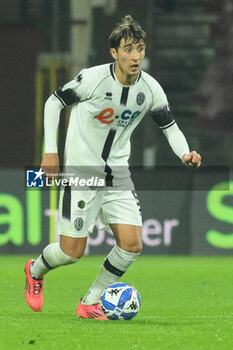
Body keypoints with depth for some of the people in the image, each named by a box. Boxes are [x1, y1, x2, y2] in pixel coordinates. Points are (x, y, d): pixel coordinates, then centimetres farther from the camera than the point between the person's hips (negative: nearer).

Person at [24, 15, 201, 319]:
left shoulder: (150, 89, -6)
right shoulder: (94, 79, -18)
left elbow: (170, 126, 6)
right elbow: (54, 103, -6)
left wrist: (185, 154, -14)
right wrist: (50, 151, -11)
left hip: (117, 174, 4)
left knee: (131, 244, -8)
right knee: (72, 251, -4)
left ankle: (90, 303, 11)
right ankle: (35, 271, 31)